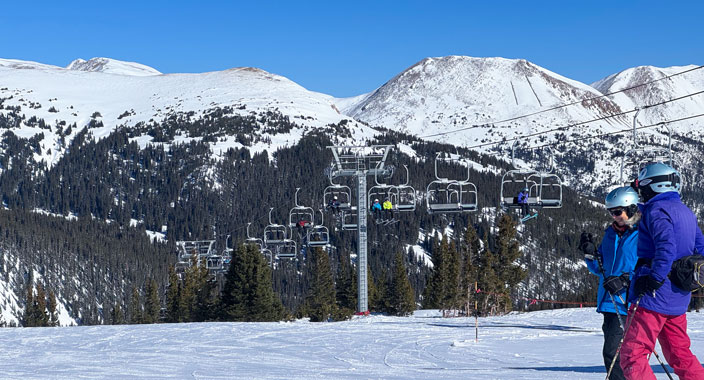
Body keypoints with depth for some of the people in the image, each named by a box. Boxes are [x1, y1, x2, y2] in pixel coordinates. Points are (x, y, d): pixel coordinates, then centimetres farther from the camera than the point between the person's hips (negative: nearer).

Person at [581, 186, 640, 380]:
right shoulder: (610, 233, 16)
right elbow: (600, 268, 19)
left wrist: (626, 280, -24)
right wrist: (590, 253, 0)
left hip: (628, 304, -8)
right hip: (609, 301, 8)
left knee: (613, 352, -14)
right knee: (611, 352, 14)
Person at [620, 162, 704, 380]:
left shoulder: (656, 211, -10)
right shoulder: (686, 213, 17)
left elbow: (666, 248, -25)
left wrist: (654, 280, -24)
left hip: (654, 297, -9)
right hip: (678, 300, 9)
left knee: (632, 355, -6)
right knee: (680, 354, 17)